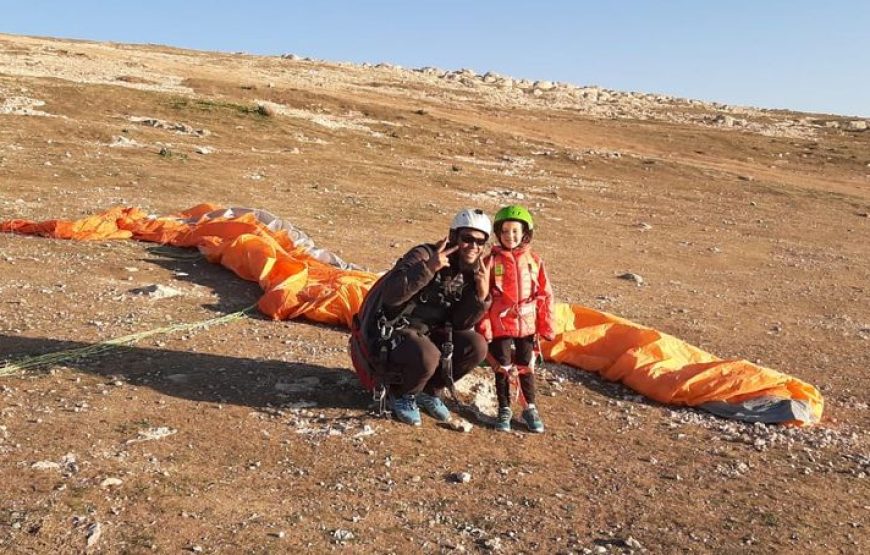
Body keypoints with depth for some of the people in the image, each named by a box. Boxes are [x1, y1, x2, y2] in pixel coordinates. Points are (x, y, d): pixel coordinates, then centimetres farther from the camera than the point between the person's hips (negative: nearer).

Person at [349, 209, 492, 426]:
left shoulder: (471, 274, 2)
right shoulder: (425, 255, -19)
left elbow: (461, 323, -1)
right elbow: (391, 296, -31)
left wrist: (481, 295, -16)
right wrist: (428, 268, -40)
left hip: (426, 334, 7)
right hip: (390, 334, -7)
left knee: (476, 346, -13)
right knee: (427, 357, -35)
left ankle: (431, 391, 9)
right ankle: (401, 394, -1)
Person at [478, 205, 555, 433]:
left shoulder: (534, 261, 1)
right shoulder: (492, 261, -5)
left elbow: (545, 295, 4)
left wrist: (547, 326, 2)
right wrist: (483, 326, -9)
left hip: (527, 325, 1)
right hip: (500, 324, -1)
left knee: (526, 367, 10)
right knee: (502, 368, 7)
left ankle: (530, 408, 25)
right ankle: (504, 410, 22)